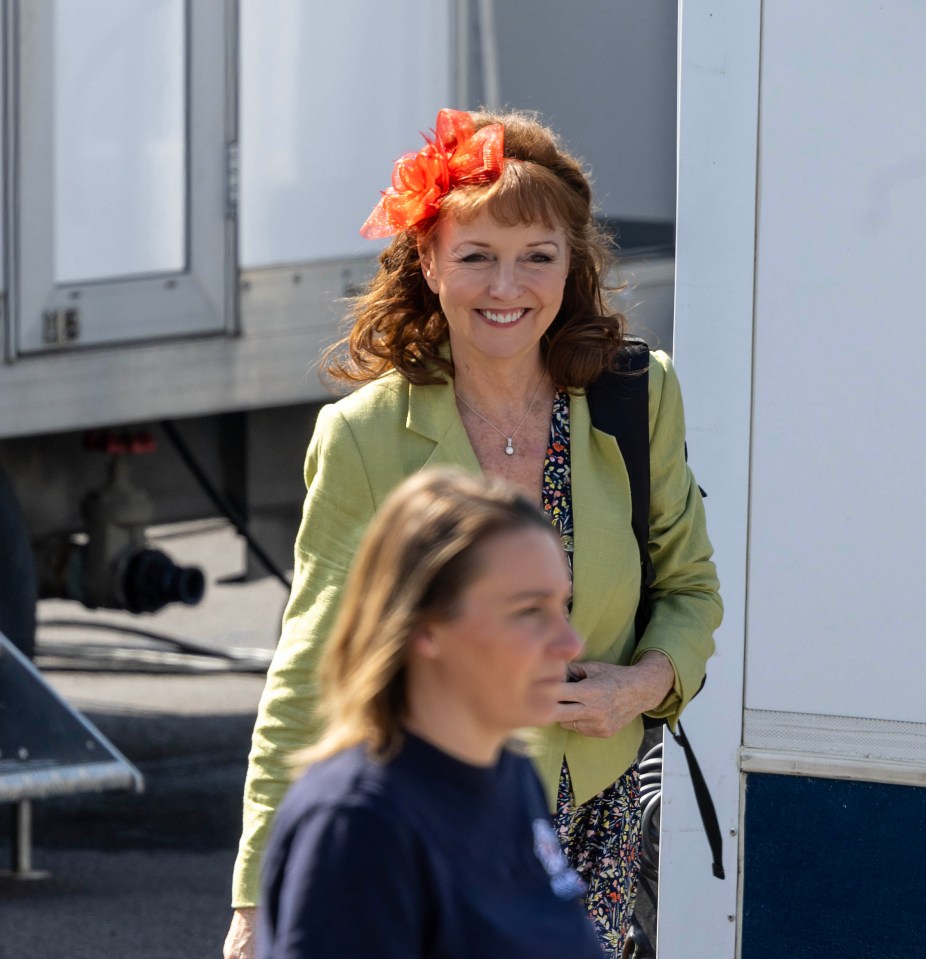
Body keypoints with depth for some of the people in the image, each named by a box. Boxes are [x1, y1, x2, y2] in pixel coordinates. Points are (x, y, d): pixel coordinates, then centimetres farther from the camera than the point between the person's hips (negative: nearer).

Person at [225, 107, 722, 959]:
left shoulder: (639, 398, -4)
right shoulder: (364, 437, -11)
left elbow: (688, 587, 11)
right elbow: (309, 677, -10)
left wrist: (648, 681, -13)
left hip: (590, 830, 3)